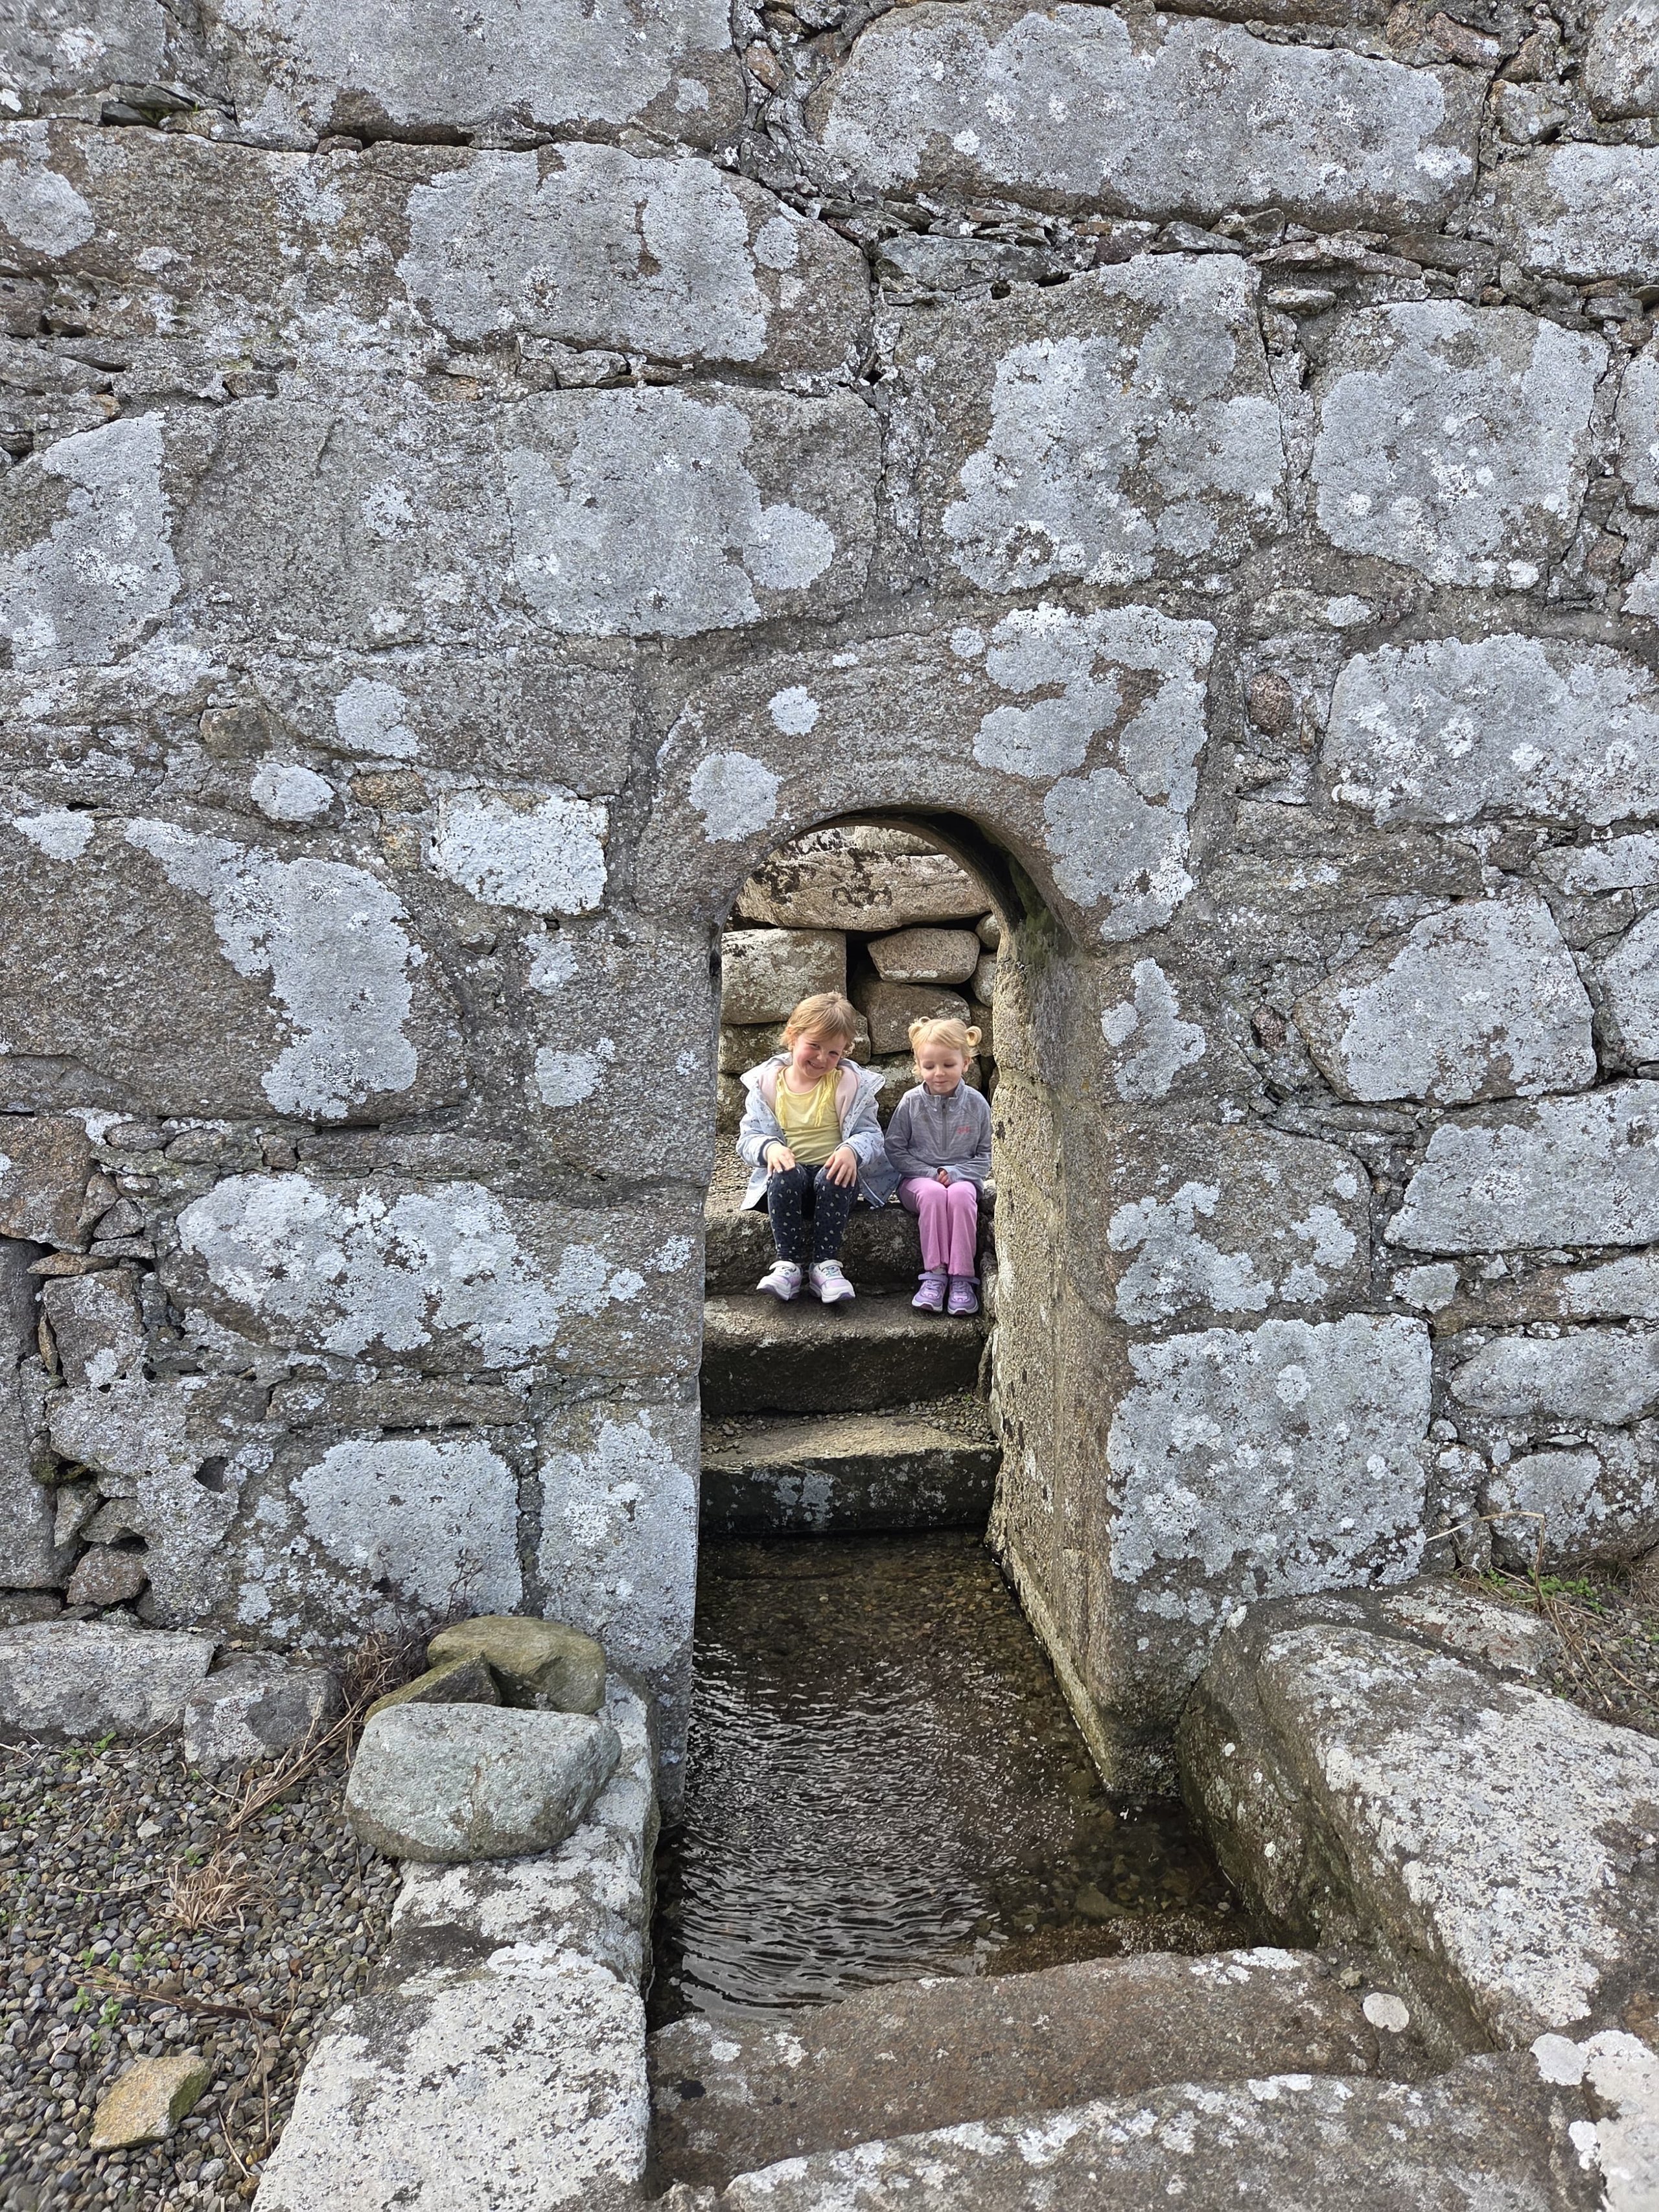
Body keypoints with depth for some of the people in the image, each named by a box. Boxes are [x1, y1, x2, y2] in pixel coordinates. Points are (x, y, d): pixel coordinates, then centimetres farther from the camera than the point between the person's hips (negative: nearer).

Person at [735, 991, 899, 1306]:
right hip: (788, 1170, 1)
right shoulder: (766, 1083, 6)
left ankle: (826, 1264, -25)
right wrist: (769, 1147, -21)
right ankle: (788, 1263, -27)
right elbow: (748, 1138, 3)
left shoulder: (850, 1084, 3)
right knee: (785, 1177, -33)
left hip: (836, 1173, 0)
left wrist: (852, 1150, -25)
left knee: (832, 1181, -34)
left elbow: (871, 1135, -2)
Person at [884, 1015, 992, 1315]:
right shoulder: (911, 1103, -1)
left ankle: (962, 1277, -31)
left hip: (962, 1178, 1)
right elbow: (895, 1151, 1)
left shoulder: (975, 1104, 1)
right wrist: (930, 1173, -10)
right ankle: (935, 1274, -30)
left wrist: (955, 1173, -12)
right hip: (917, 1180, 0)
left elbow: (986, 1155, 5)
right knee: (933, 1194, -35)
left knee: (960, 1195, -34)